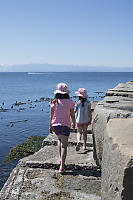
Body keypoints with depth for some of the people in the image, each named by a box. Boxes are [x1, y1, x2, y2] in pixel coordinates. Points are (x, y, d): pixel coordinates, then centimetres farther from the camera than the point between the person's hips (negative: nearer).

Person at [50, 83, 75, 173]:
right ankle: (62, 166, -7)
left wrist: (50, 126, 12)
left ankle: (60, 158, 30)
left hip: (55, 125, 3)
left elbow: (51, 116, 0)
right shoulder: (69, 102, -9)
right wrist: (74, 124, 16)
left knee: (60, 139, 29)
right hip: (65, 125, -2)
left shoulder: (54, 102, -5)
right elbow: (72, 115, -1)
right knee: (64, 145, -1)